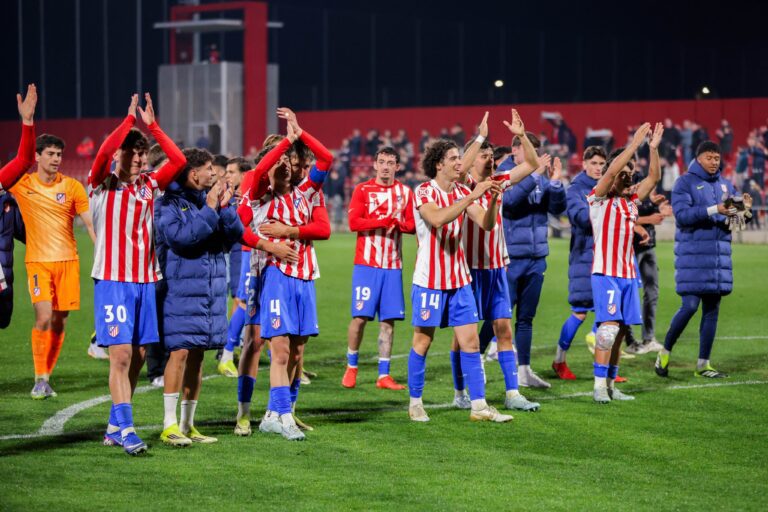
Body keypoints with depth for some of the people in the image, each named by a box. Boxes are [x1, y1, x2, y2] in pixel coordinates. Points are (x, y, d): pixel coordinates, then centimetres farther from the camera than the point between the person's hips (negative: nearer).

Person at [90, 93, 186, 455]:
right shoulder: (102, 186, -1)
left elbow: (179, 161, 0)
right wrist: (129, 120, -16)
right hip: (112, 280, -5)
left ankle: (114, 427, 17)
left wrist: (152, 125, -3)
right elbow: (103, 153, -20)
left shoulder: (150, 185, 11)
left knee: (138, 357, 6)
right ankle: (126, 431, -12)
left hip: (146, 280, 5)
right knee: (121, 354, -11)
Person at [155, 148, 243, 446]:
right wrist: (210, 209, -17)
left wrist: (225, 207, -9)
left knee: (197, 355, 9)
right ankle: (169, 425, -5)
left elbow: (236, 235, 6)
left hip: (212, 291, 6)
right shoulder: (169, 203, -6)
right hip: (180, 290, -6)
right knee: (180, 351, -11)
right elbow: (181, 236, -21)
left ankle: (187, 425, 16)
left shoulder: (212, 198, 11)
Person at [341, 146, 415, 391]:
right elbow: (354, 222, -10)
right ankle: (351, 367, 13)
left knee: (388, 320, 1)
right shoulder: (362, 190, 1)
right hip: (366, 263, -3)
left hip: (393, 265, 3)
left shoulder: (405, 192, 10)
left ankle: (384, 375, 5)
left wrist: (397, 223, -13)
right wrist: (385, 221, -15)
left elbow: (412, 225, 7)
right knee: (360, 316, -6)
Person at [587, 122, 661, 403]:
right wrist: (634, 144, -16)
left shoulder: (631, 199, 15)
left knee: (621, 329, 6)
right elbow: (612, 170, -17)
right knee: (609, 325, -16)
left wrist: (653, 147, 1)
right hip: (605, 272, -7)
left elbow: (653, 177, 12)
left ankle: (610, 385, 12)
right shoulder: (599, 198, -2)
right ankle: (599, 387, -14)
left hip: (628, 273, 7)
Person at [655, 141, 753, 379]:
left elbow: (731, 219, 14)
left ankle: (703, 364, 11)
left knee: (712, 310, 6)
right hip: (692, 252, -6)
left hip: (720, 252, 6)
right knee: (690, 306, -11)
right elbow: (682, 215, -16)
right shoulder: (685, 183, -3)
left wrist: (743, 209, -8)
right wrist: (714, 210, -23)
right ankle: (664, 353, 8)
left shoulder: (725, 184, 13)